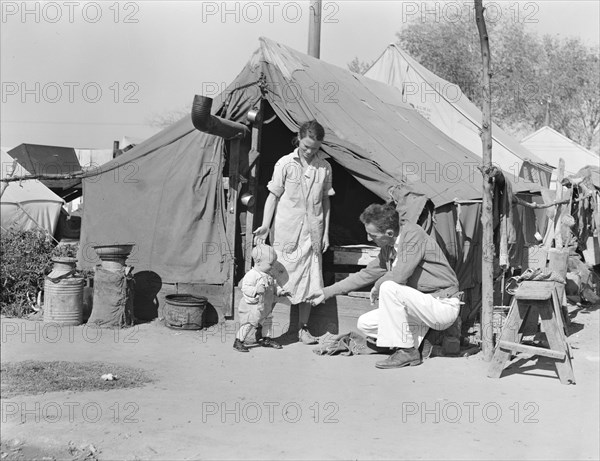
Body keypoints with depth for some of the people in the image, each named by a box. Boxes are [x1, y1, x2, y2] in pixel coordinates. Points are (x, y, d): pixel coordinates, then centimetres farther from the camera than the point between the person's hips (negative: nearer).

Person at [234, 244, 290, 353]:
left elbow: (274, 285, 21)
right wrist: (256, 290, -41)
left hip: (265, 307, 9)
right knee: (248, 324, -7)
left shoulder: (268, 275, 8)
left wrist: (280, 291, 6)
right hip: (251, 307, -9)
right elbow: (245, 288, -28)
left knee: (267, 322, 19)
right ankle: (238, 342, 3)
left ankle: (267, 339, 36)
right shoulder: (251, 275, -21)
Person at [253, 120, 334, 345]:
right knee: (281, 278, 0)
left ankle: (303, 328, 15)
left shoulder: (324, 167, 5)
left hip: (312, 233, 3)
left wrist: (326, 232, 9)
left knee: (309, 282, 4)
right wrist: (266, 224, -11)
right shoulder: (285, 163, -2)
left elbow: (325, 201, 12)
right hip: (285, 232, -2)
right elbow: (273, 196, 0)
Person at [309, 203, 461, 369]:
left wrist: (378, 286, -8)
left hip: (443, 306, -8)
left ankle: (406, 351, -18)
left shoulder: (413, 234, -20)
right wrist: (327, 292, 17)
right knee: (364, 324, 1)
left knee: (389, 287, -29)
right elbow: (367, 274, 17)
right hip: (422, 306, 8)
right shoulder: (388, 248, 6)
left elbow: (399, 275, -30)